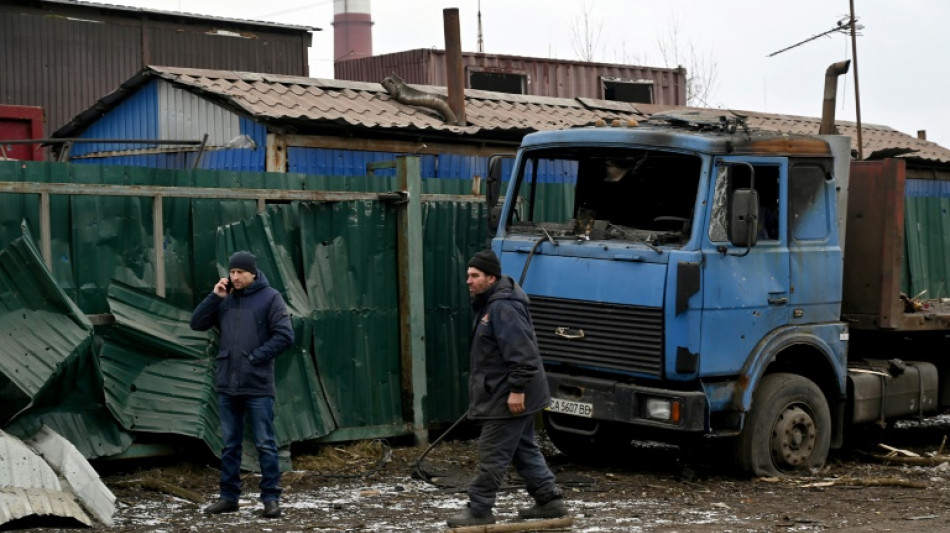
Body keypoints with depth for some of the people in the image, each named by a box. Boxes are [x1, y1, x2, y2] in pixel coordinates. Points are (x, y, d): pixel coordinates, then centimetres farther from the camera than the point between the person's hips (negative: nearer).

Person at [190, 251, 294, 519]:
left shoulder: (269, 297, -3)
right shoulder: (225, 298, 10)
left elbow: (284, 336, -9)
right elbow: (197, 324, 8)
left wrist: (255, 357, -13)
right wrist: (214, 297, -3)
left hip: (257, 385, -5)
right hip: (227, 385, 5)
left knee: (265, 444, -1)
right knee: (230, 444, 12)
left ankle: (271, 498, 5)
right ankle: (229, 496, 20)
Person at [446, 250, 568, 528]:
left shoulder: (504, 308, -21)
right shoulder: (490, 304, 14)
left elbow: (522, 353, -27)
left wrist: (517, 389, -27)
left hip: (508, 399, -11)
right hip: (505, 393, 11)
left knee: (492, 454, -4)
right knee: (524, 450, 17)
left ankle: (479, 510, 3)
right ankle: (550, 501, 23)